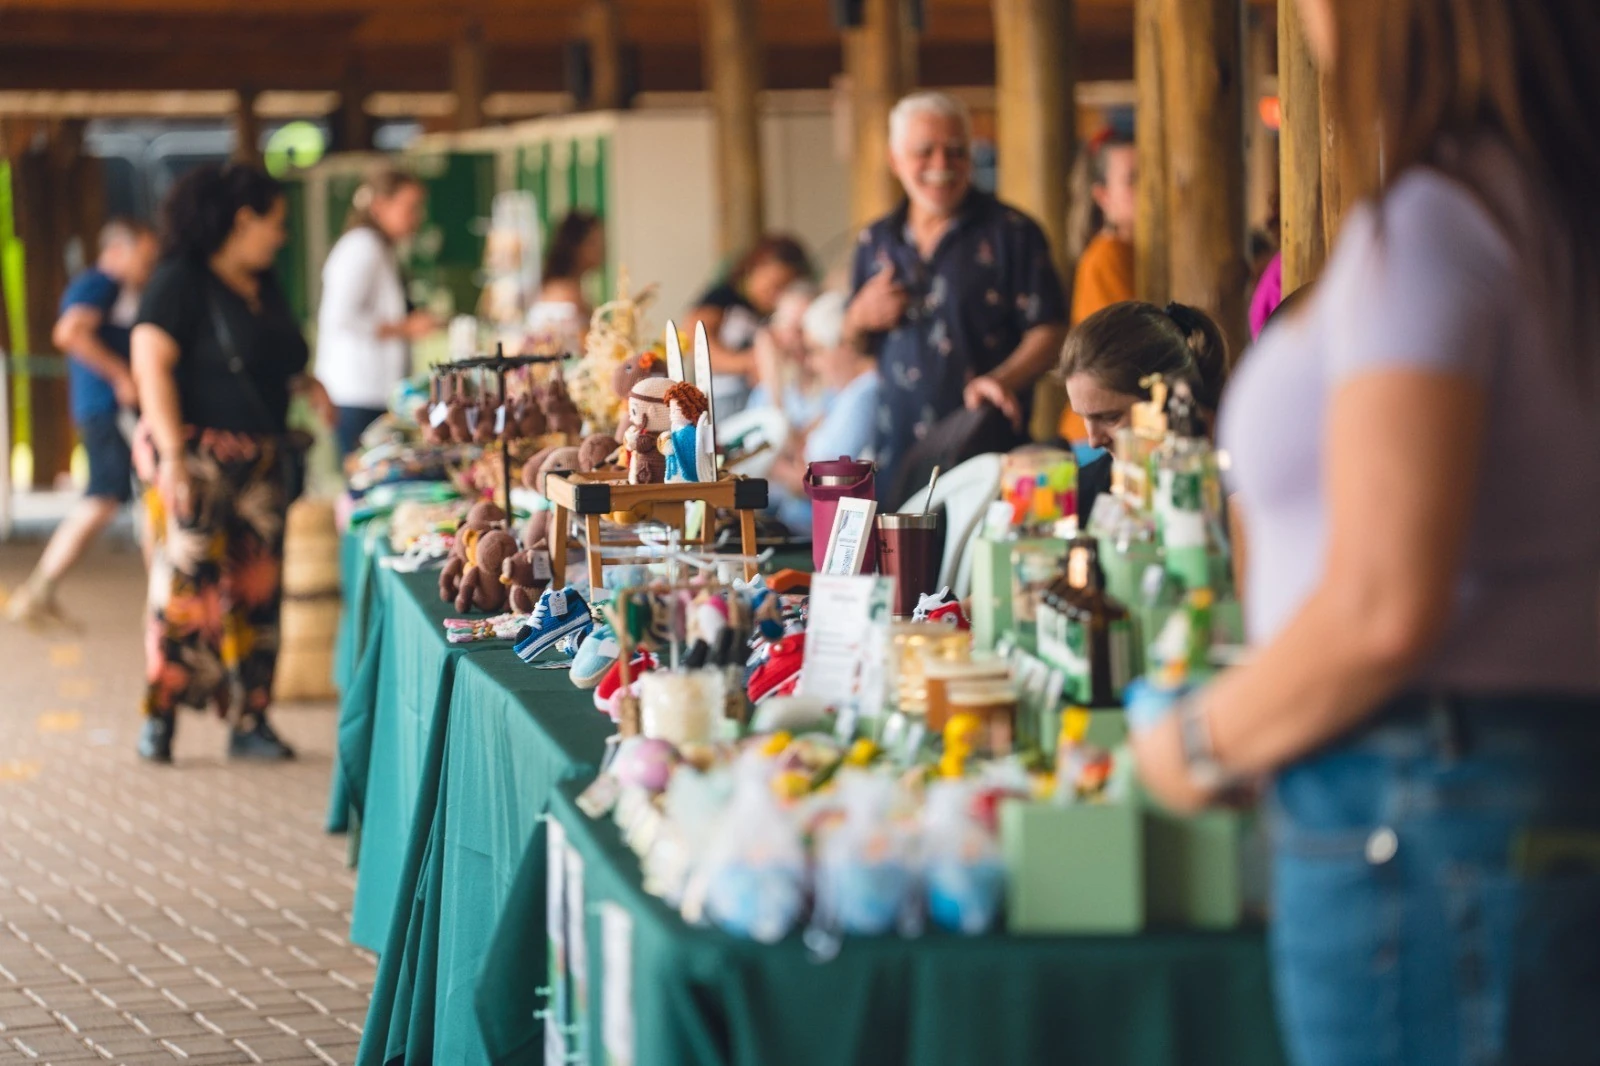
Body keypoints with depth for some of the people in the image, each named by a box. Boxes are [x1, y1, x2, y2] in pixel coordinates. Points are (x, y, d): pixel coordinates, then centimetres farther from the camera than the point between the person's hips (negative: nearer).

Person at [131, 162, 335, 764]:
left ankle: (253, 721, 11)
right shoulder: (182, 281, -9)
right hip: (202, 458, -8)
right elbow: (151, 363, -16)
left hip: (261, 459, 8)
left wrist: (306, 385, 8)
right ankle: (161, 716, 0)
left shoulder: (263, 289, 15)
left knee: (258, 588, 6)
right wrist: (172, 453, -21)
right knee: (190, 582, -10)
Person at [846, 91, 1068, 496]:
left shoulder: (1011, 233, 1)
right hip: (896, 450, 4)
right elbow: (852, 346, 22)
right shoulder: (875, 242, 14)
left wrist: (1001, 380, -22)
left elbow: (1049, 333, -5)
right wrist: (860, 319, 0)